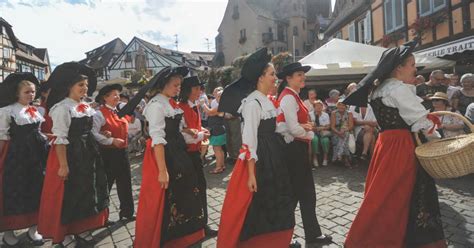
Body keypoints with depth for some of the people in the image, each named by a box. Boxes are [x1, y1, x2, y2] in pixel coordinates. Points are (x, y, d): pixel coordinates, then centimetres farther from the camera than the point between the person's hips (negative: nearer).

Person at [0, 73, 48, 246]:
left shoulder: (36, 111, 12)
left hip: (36, 154, 6)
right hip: (16, 155, -6)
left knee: (36, 190, 9)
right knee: (14, 192, 3)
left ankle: (32, 228, 21)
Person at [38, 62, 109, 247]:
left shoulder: (86, 107, 10)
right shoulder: (62, 108, -14)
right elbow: (60, 138, -18)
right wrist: (63, 165, -21)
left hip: (87, 154, 8)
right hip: (69, 154, -8)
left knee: (86, 191, 15)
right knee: (68, 195, 4)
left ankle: (81, 229, 30)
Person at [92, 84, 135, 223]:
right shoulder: (100, 113, -12)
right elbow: (94, 134, -23)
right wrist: (112, 140, -21)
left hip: (122, 152, 7)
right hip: (108, 154, -7)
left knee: (125, 183, 12)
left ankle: (127, 212, 24)